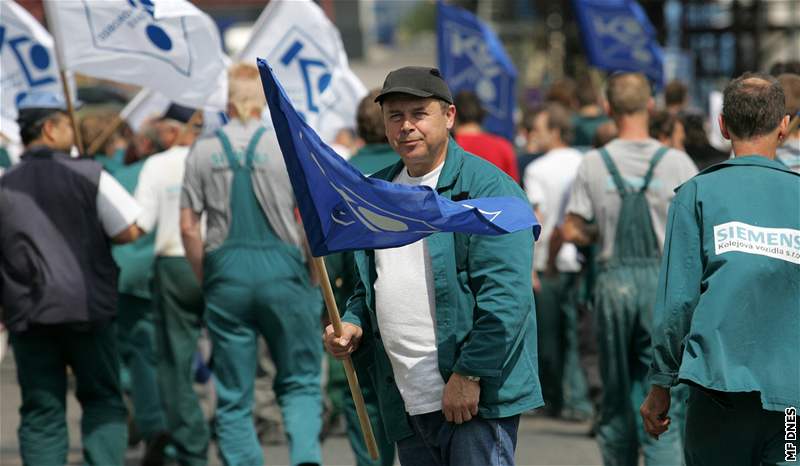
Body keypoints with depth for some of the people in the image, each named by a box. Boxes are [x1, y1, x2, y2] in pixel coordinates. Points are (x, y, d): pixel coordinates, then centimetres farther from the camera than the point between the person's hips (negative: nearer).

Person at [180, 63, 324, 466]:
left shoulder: (203, 152, 4)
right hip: (283, 271, -1)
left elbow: (188, 227, 2)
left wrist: (205, 280, 13)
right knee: (299, 383, 8)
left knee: (233, 397, 7)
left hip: (226, 273, 1)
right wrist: (315, 277, 8)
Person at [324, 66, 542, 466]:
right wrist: (353, 325, 6)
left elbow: (504, 297, -15)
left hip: (476, 398, -7)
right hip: (406, 405, 7)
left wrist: (469, 375, -19)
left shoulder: (487, 187, -7)